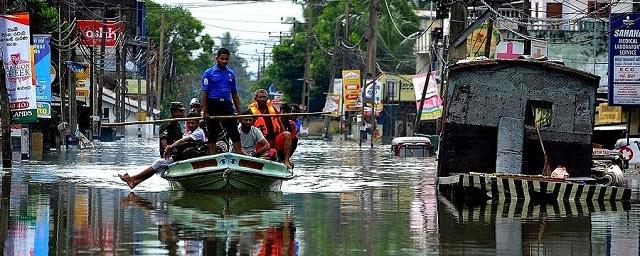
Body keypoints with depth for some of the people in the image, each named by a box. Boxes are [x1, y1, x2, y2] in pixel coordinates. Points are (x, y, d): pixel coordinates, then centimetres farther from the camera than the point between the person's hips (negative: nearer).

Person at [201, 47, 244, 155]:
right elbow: (204, 93, -4)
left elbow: (234, 93, 17)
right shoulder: (209, 73, 0)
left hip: (227, 105, 3)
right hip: (213, 105, -3)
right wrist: (205, 112, -11)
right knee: (213, 134, 2)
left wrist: (239, 110, 10)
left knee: (234, 132, -4)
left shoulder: (231, 73, 13)